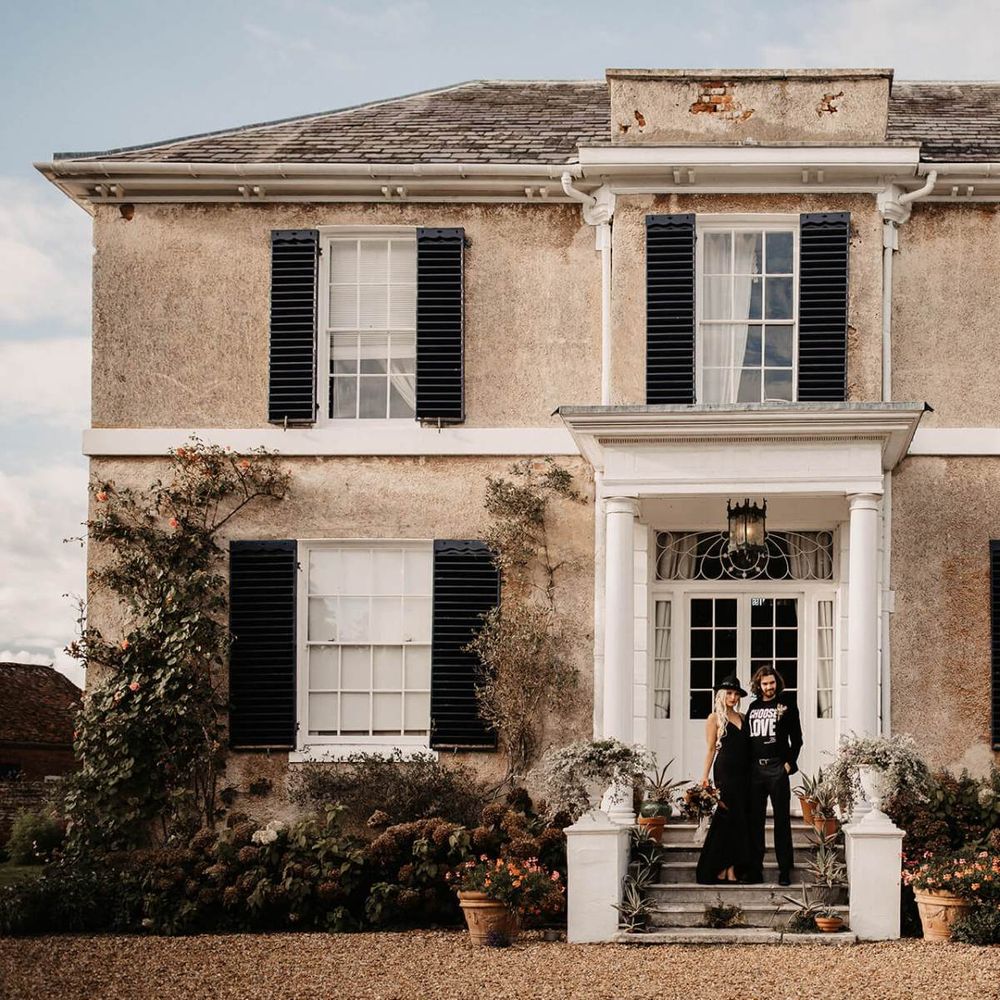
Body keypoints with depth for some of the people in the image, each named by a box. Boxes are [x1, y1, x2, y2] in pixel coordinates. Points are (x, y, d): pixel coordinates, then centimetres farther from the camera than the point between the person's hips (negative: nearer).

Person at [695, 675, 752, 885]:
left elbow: (747, 747, 14)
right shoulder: (715, 718, 2)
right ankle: (722, 870, -4)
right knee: (727, 818, -7)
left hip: (743, 772, 5)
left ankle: (733, 870, 5)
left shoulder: (742, 718, 16)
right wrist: (705, 776, -6)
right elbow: (711, 749, 0)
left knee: (740, 820, 3)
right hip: (725, 771, -5)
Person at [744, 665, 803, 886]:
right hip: (755, 769, 4)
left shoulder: (787, 704, 3)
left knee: (781, 820, -2)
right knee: (755, 820, 5)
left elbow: (796, 738, 2)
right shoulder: (754, 707, 14)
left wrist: (790, 763, -6)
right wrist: (746, 764, 8)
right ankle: (756, 870, 10)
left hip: (777, 768, -4)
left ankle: (785, 871, -1)